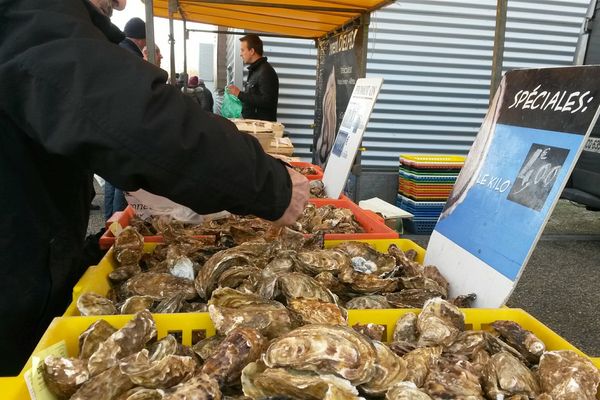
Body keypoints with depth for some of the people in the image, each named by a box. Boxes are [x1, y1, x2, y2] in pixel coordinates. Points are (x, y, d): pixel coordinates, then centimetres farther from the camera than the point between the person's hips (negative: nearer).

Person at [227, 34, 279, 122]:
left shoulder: (266, 72, -14)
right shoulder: (254, 70, 18)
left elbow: (266, 101, -24)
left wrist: (240, 94, -20)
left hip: (263, 124, -9)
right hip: (251, 122, 9)